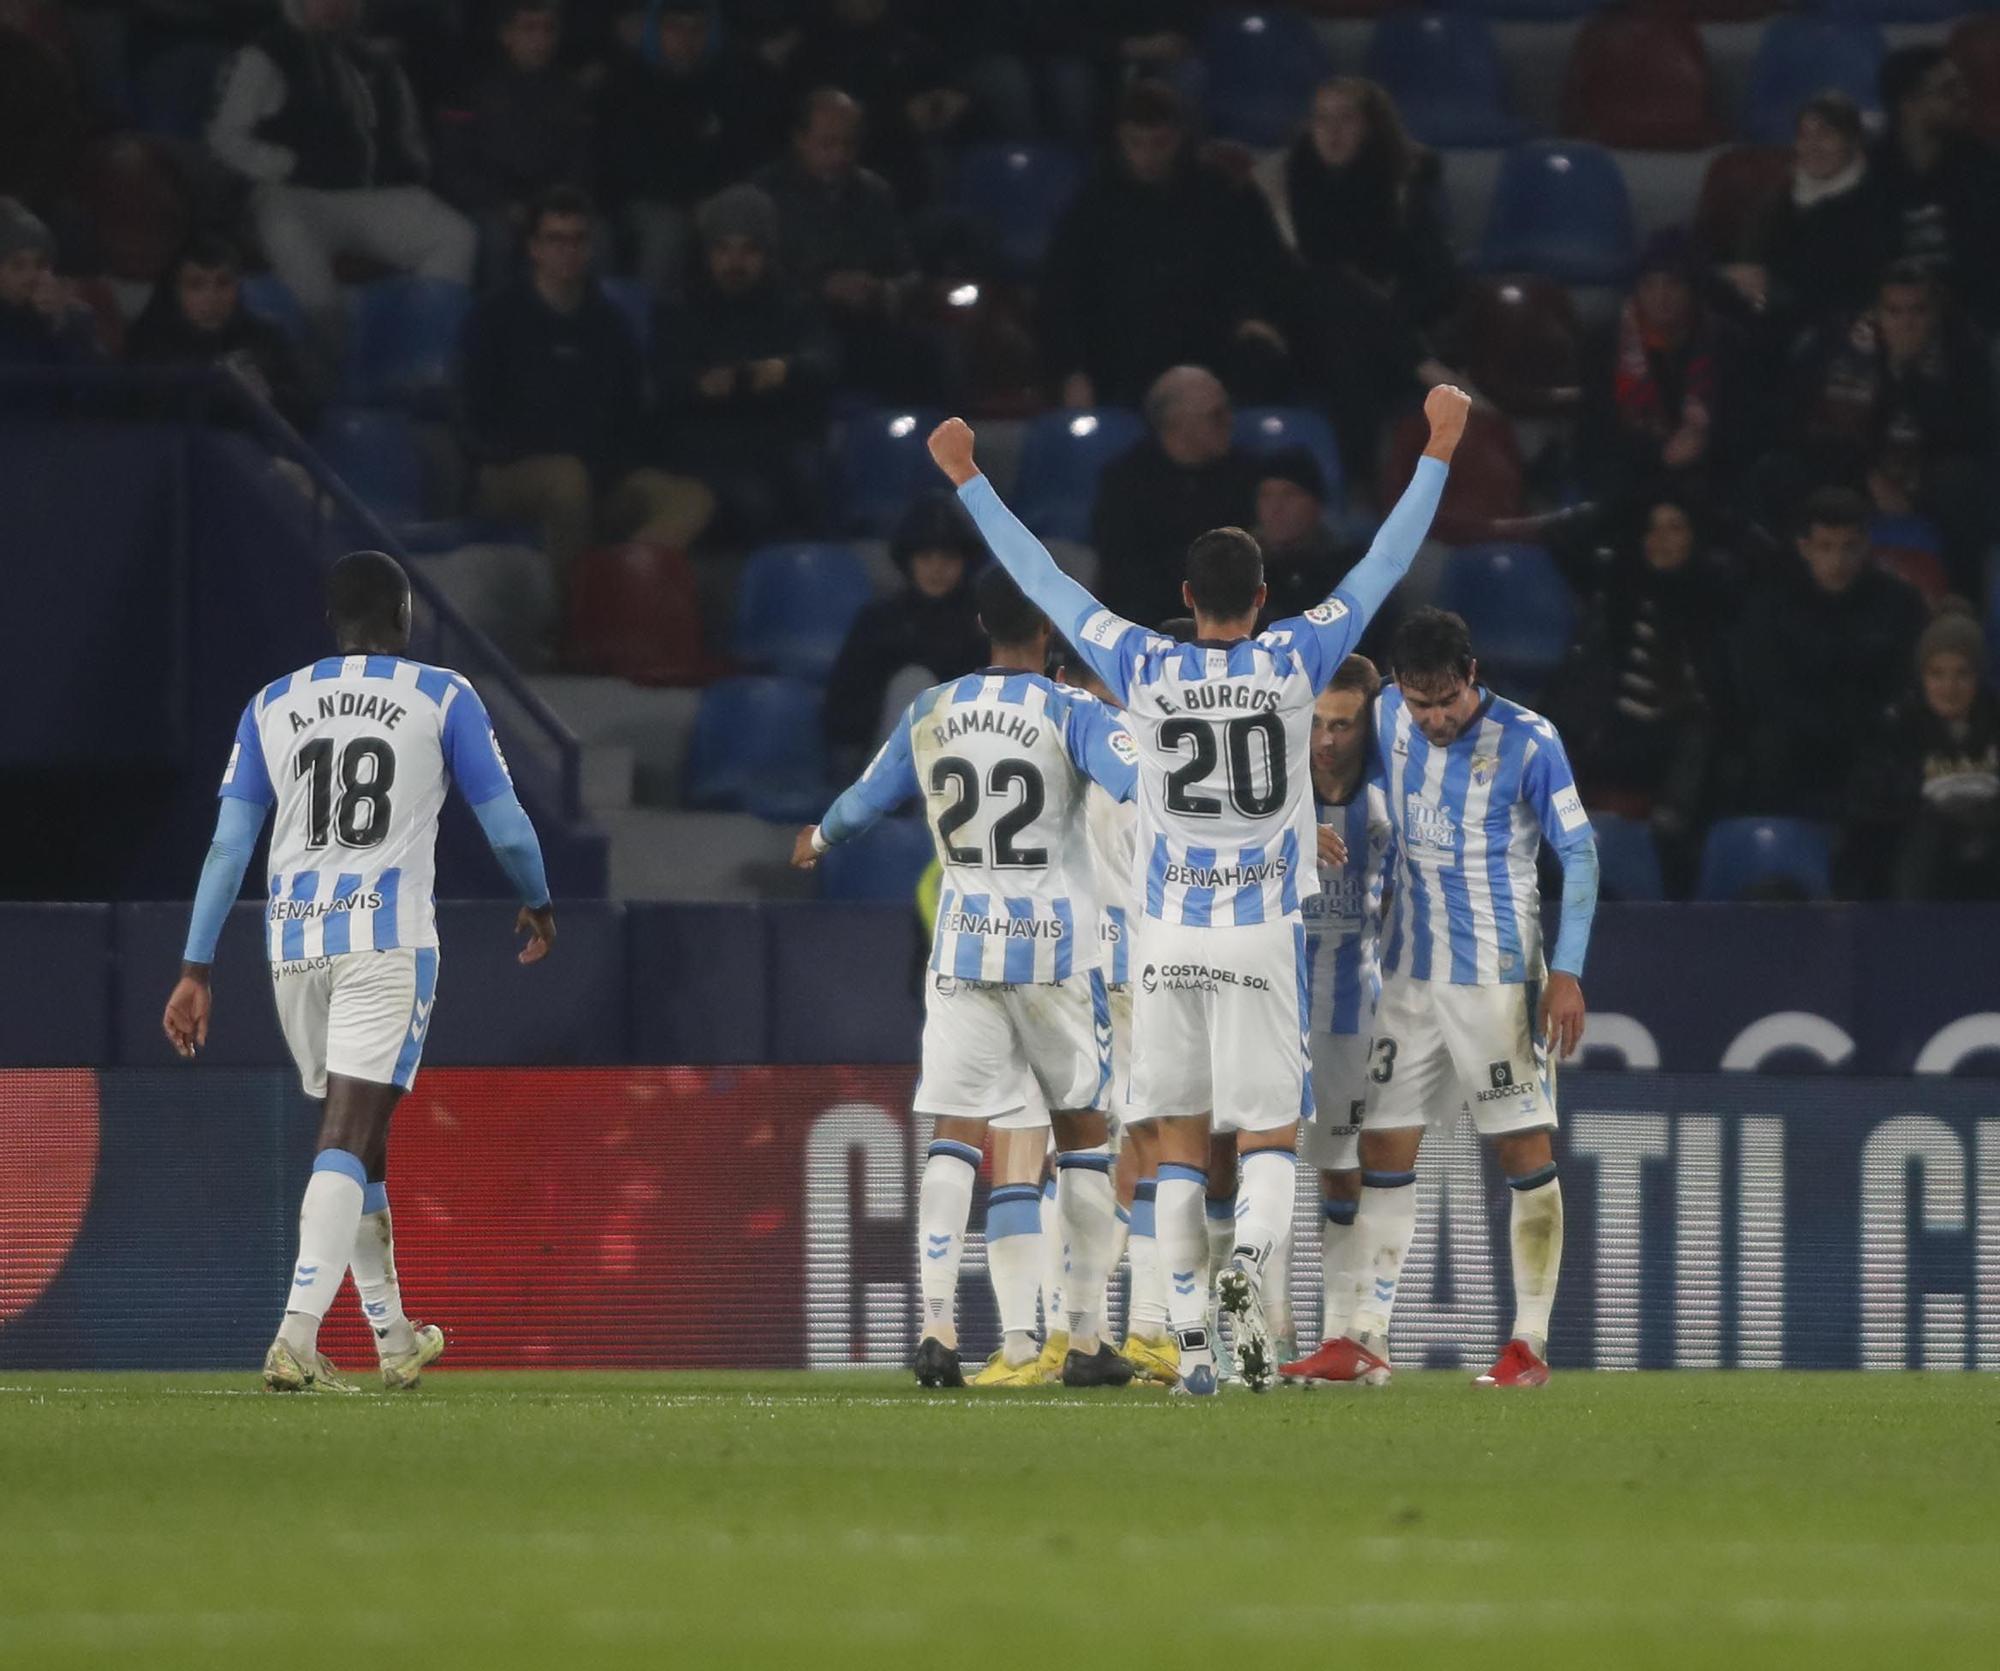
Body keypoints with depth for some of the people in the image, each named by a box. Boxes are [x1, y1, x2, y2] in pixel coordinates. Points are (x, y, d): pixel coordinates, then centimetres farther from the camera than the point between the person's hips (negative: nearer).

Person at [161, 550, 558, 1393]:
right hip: (388, 939, -4)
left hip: (295, 941, 4)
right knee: (349, 1138, -10)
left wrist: (196, 968, 9)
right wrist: (538, 904, 25)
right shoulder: (441, 698, 3)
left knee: (358, 1136, 18)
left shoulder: (272, 706, 12)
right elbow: (506, 826, 5)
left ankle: (393, 1337, 27)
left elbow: (229, 843, 8)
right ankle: (296, 1338, -26)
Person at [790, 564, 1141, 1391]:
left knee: (955, 1136, 0)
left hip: (962, 949, 3)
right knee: (1081, 1134, 8)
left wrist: (816, 839, 42)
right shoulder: (1071, 714, -8)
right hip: (1055, 950, -3)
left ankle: (936, 1326, -14)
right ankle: (1087, 1339, 9)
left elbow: (864, 798, 19)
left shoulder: (930, 716, 5)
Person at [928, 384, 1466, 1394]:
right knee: (1272, 1136, 3)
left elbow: (1042, 580, 7)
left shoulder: (1145, 672, -2)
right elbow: (1384, 566, 4)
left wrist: (968, 481, 16)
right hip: (1263, 934, -1)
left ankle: (1190, 1338, 3)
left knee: (1180, 1143, 8)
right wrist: (1439, 452, 12)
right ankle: (1247, 1261, -27)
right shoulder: (1294, 664, -4)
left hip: (1170, 938, 1)